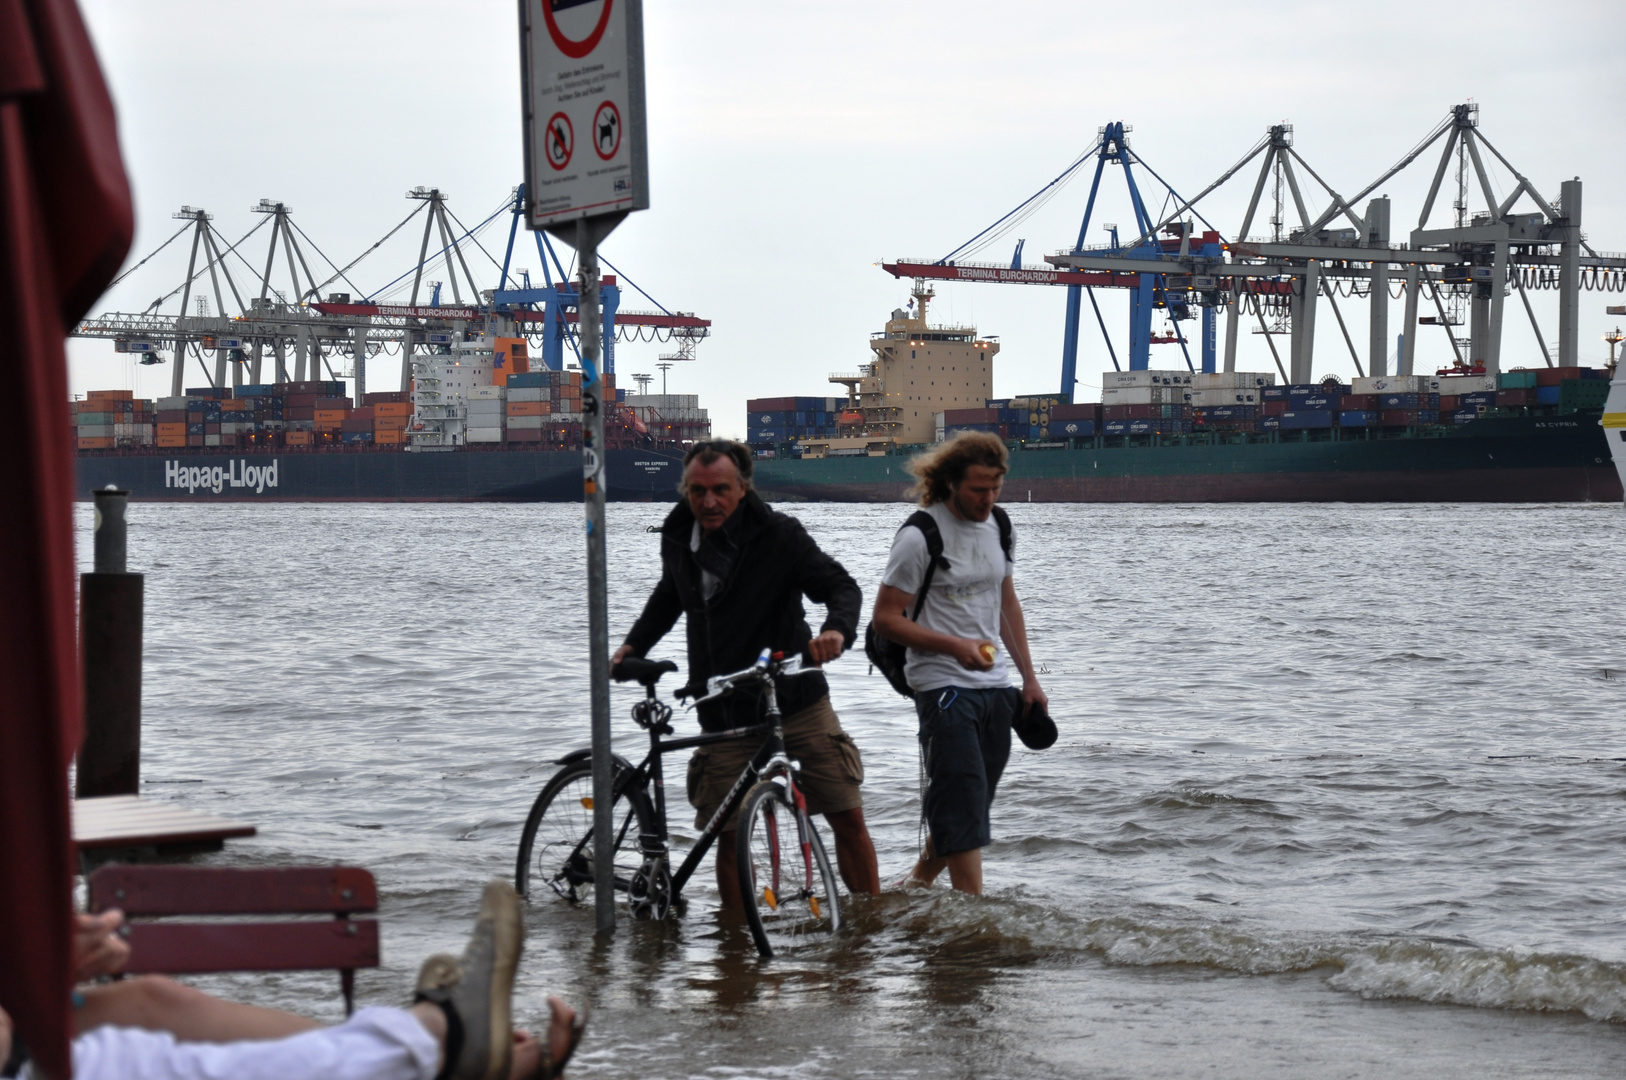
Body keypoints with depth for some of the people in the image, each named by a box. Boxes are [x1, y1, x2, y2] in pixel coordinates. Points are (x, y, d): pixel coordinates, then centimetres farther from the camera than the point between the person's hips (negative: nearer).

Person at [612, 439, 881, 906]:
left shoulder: (778, 534, -10)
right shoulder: (677, 536, 3)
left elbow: (841, 585, -13)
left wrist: (836, 630, -34)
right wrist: (634, 645, 11)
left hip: (795, 698, -3)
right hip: (724, 712, 3)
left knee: (848, 818, -4)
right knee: (728, 833, 2)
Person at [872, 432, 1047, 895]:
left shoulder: (997, 526, 10)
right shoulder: (919, 536, -12)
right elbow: (885, 616, -11)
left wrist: (1029, 678, 17)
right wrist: (954, 645, -21)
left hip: (995, 686, 7)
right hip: (943, 687, -7)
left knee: (965, 803, 10)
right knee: (963, 803, -12)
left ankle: (917, 883, 28)